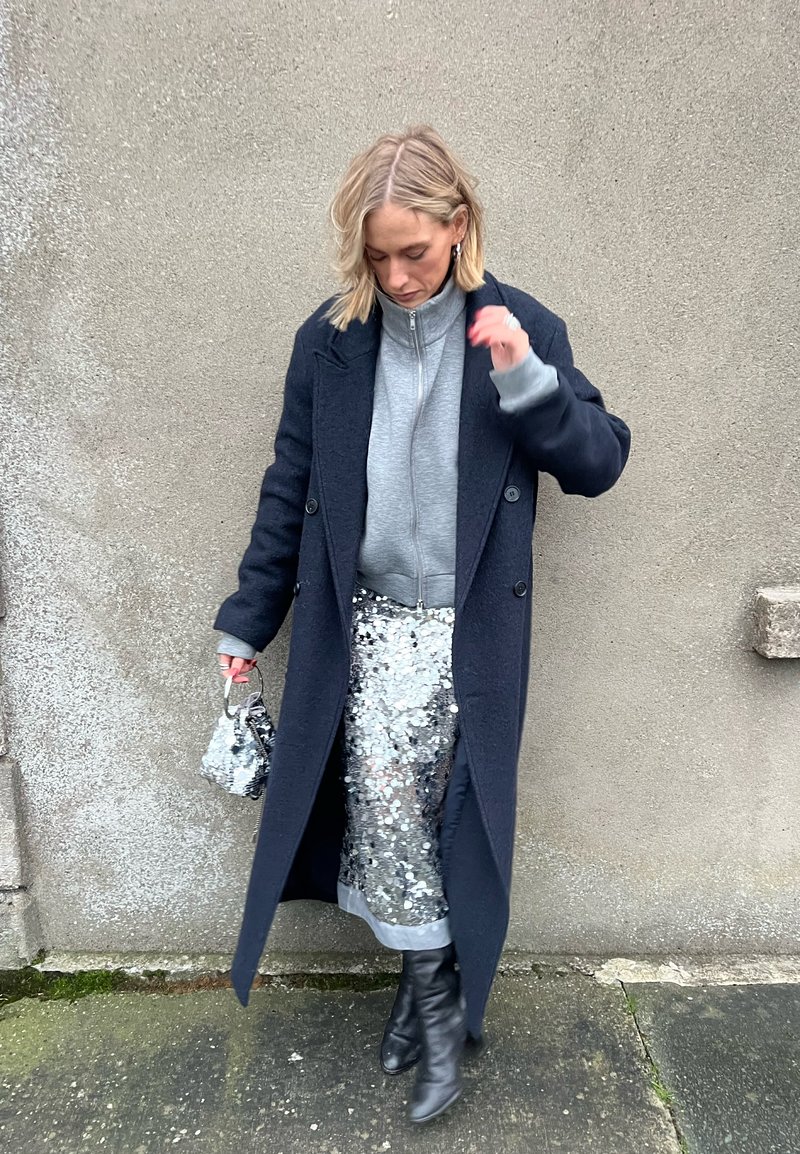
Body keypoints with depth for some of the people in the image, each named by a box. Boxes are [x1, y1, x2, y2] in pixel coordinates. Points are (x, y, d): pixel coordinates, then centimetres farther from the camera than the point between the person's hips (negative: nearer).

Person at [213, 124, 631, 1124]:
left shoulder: (519, 327, -3)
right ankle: (436, 996, 21)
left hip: (468, 629, -1)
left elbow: (599, 463, -2)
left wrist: (529, 381, -21)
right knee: (383, 802, -2)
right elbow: (289, 488, 6)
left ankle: (431, 982, 28)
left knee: (448, 811, 4)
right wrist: (247, 619, 9)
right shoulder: (330, 339, 0)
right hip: (363, 621, 2)